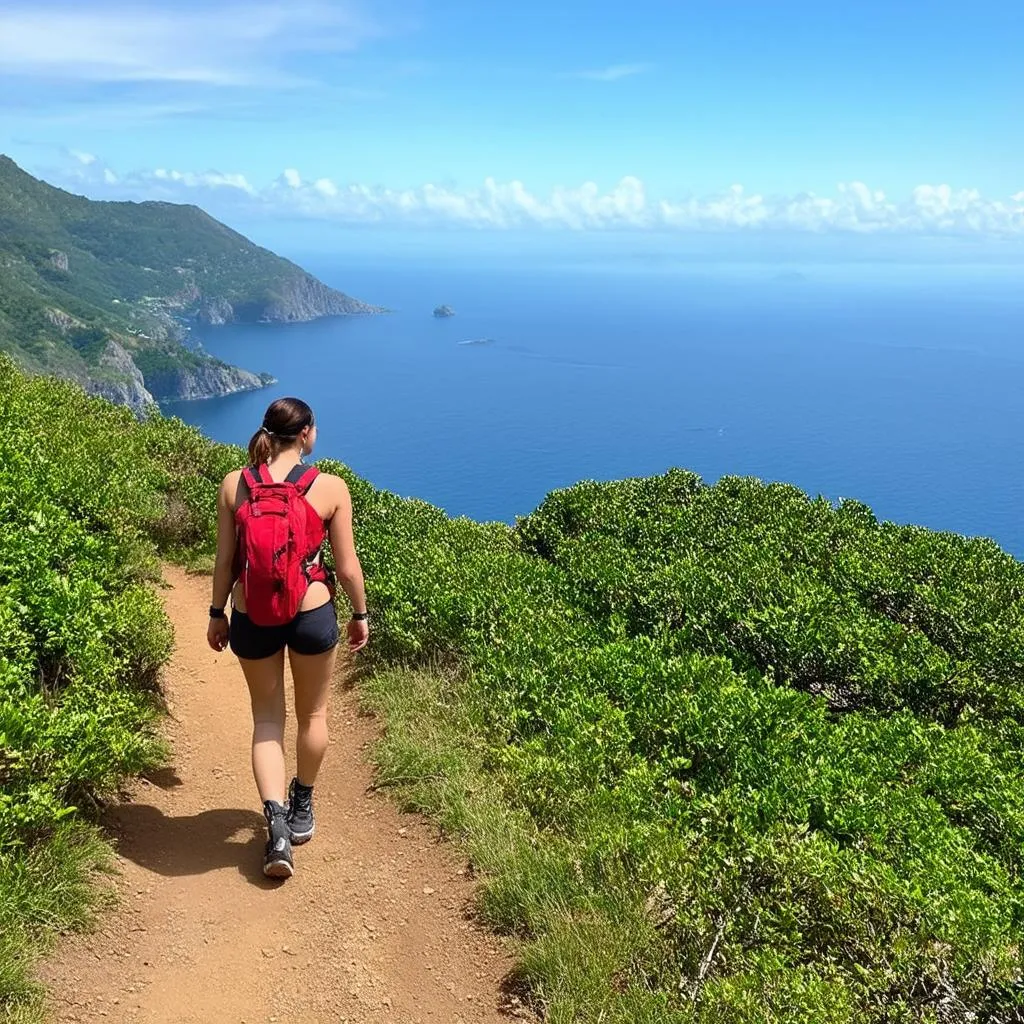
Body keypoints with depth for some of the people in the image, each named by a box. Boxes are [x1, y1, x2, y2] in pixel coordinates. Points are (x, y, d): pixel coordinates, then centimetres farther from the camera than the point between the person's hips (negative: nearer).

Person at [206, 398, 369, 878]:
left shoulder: (234, 485, -4)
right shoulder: (330, 488, -9)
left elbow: (225, 561, 1)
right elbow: (348, 567, -5)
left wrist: (217, 613, 15)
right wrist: (360, 614, 11)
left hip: (252, 618, 2)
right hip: (312, 614, -1)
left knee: (266, 719, 18)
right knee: (312, 714, 21)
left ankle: (275, 820, 3)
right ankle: (301, 809, 40)